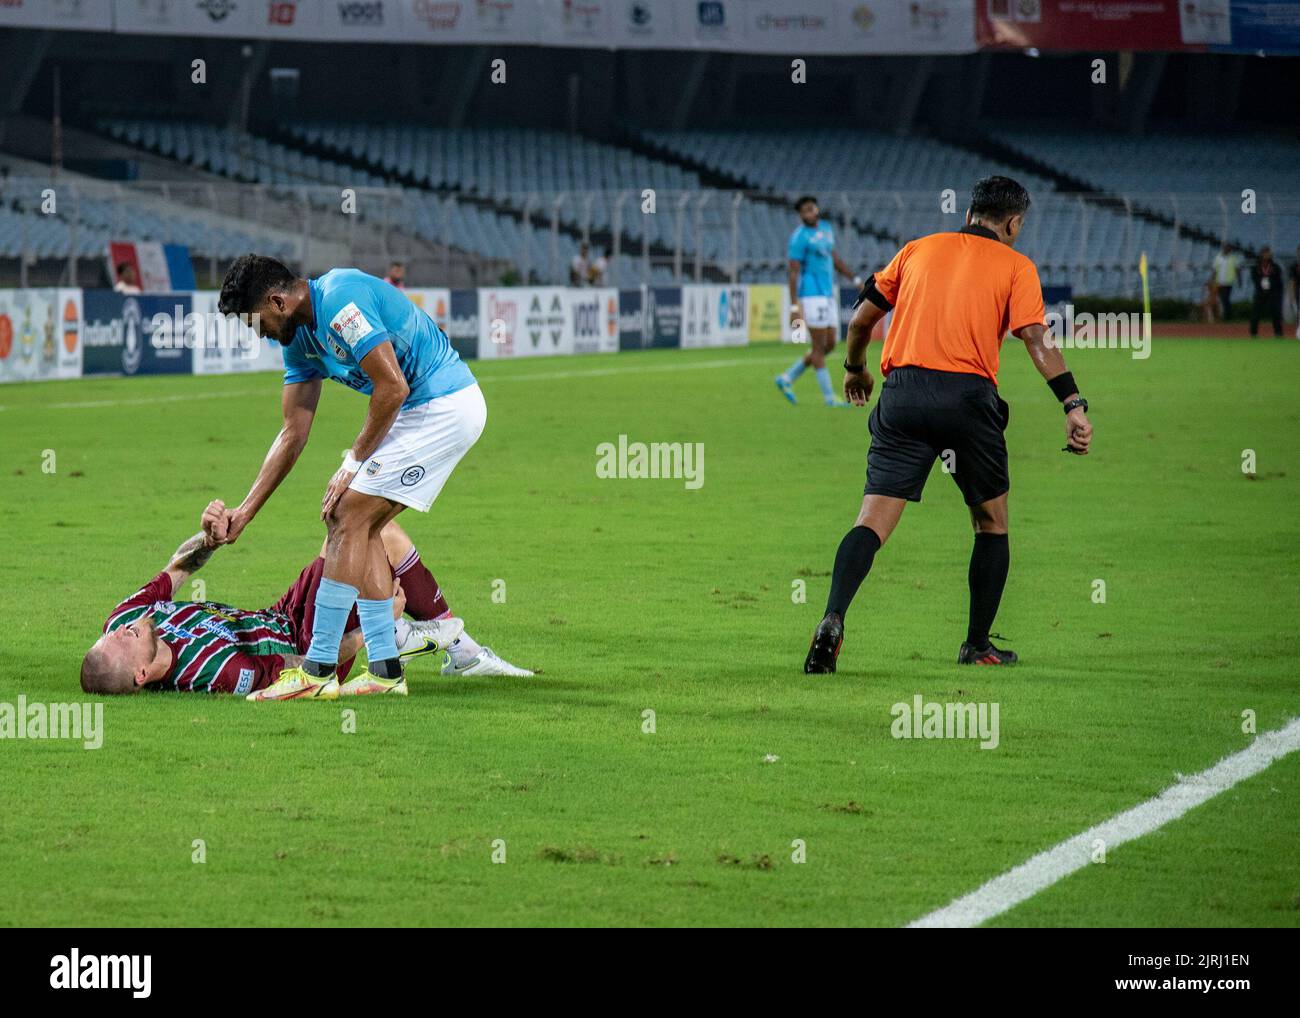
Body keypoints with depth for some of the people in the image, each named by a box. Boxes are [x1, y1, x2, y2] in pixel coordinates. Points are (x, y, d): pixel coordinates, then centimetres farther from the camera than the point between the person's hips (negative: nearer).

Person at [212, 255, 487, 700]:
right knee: (361, 528, 9)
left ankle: (317, 669, -8)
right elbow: (293, 434, 16)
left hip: (443, 408, -10)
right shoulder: (300, 339, 11)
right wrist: (246, 511, 14)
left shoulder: (340, 301, -20)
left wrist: (353, 462, -11)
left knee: (347, 518, -9)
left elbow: (393, 386, -22)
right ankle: (384, 670, 9)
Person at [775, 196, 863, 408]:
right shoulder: (799, 237, -12)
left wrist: (856, 280, 19)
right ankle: (829, 396, 2)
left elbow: (834, 259, 25)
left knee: (829, 345, 10)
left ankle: (787, 378, 20)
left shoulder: (826, 229, 13)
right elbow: (793, 273, -15)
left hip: (828, 295, 9)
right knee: (819, 346, -4)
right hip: (811, 296, -9)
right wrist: (794, 308, -19)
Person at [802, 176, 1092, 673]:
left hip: (902, 391, 2)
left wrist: (855, 368, 39)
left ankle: (833, 618, -28)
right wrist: (1073, 404, -11)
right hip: (968, 395, -2)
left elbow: (862, 317, 21)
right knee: (992, 521, 18)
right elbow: (1036, 338, -6)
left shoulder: (918, 249, 19)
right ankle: (978, 645, 18)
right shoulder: (1015, 265, 9)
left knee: (873, 520, -4)